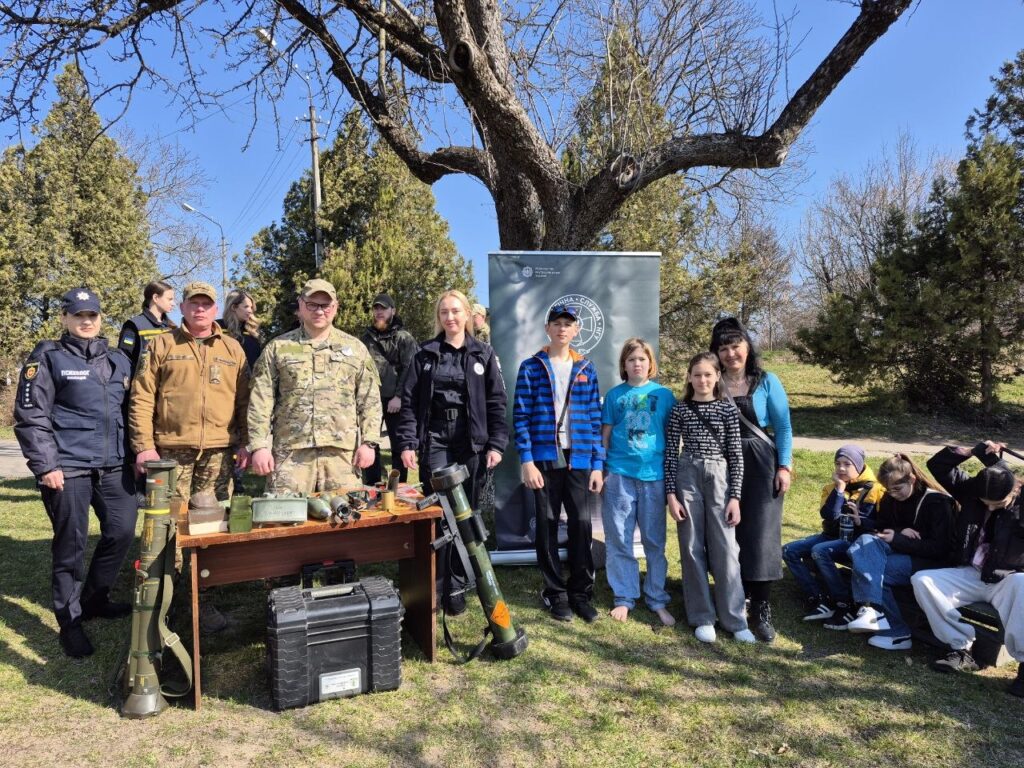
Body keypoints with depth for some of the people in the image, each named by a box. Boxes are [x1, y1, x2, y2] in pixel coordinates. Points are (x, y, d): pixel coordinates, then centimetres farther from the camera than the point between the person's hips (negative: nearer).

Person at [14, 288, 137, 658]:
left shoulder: (119, 360, 13)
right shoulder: (47, 357, -2)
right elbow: (30, 416, -7)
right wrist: (45, 466, -13)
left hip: (114, 466, 5)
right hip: (68, 468, -5)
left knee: (122, 532, 7)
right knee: (71, 544, 2)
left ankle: (93, 600, 29)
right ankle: (70, 621, 18)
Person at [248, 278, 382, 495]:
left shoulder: (355, 348, 11)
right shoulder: (278, 347, 8)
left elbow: (370, 400, 8)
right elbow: (261, 401, 4)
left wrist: (368, 442, 0)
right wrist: (260, 445, -3)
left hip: (343, 451, 1)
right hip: (291, 450, 0)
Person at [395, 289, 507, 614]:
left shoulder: (484, 354, 7)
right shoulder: (425, 353, 8)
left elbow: (496, 402, 5)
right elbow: (409, 401, 4)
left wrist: (496, 444, -4)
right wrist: (407, 444, -5)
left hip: (472, 444, 1)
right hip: (435, 442, 0)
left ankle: (457, 586, 15)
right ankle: (433, 585, 8)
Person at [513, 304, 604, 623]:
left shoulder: (586, 369, 10)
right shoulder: (531, 367, 2)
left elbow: (595, 417, 9)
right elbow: (521, 415, -2)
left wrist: (598, 464, 3)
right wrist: (527, 461, -9)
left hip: (579, 459, 2)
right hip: (544, 458, -2)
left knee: (582, 525, 3)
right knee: (547, 526, 6)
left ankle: (582, 593, 19)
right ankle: (555, 593, 20)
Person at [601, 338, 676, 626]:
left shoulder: (664, 394, 5)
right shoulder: (615, 395, 6)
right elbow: (605, 434, 8)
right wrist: (600, 469, 4)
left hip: (653, 474, 0)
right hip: (619, 474, 0)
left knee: (654, 540, 8)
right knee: (619, 540, 6)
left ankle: (657, 599, 21)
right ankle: (624, 598, 18)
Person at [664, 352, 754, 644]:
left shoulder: (728, 410, 2)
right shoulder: (679, 410, 3)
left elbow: (736, 455, 2)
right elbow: (670, 453, 2)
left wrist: (735, 496, -3)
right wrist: (671, 494, -4)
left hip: (719, 478, 0)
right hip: (687, 477, 0)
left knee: (725, 550, 0)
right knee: (692, 549, 5)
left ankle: (734, 619, 12)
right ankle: (702, 618, 16)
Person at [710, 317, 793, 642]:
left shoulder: (766, 382, 1)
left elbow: (783, 426, 0)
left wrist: (784, 466, -8)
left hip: (760, 465, -2)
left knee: (760, 533, -3)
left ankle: (762, 610, 5)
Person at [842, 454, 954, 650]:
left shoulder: (937, 502, -11)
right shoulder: (890, 498, 8)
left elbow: (939, 549, -16)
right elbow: (881, 528, 14)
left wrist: (897, 540, -20)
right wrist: (900, 532, -9)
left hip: (929, 561, -7)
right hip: (901, 552, 7)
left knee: (868, 568, -27)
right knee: (866, 542, -25)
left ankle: (896, 631, -22)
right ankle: (871, 608, -37)